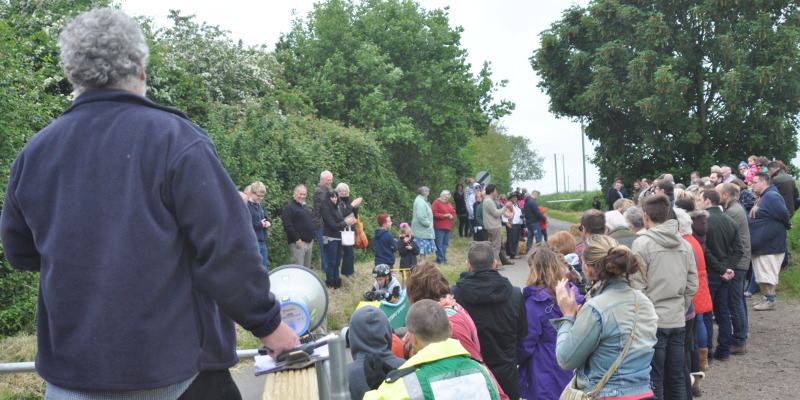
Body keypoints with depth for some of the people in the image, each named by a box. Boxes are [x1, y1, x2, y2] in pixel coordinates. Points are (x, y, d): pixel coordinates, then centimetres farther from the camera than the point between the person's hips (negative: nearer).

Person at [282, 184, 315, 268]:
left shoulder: (305, 207, 21)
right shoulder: (289, 207, -8)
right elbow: (287, 226, -17)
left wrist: (312, 237, 20)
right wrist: (297, 239, -20)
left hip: (309, 242, 9)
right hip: (298, 243, -9)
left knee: (307, 268, 12)